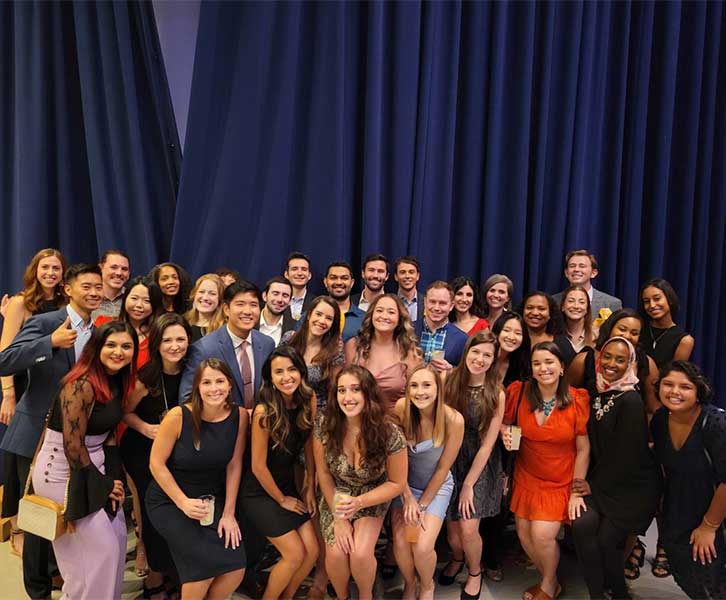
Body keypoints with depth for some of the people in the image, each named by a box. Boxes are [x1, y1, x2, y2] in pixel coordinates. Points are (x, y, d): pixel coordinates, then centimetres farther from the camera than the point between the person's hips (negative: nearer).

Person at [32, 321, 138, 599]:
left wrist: (114, 477, -1)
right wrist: (101, 484, -12)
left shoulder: (116, 381, 1)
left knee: (117, 536, 13)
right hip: (63, 471, -8)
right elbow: (72, 445, -22)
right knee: (100, 547, -1)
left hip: (92, 465, 8)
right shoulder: (81, 385, -25)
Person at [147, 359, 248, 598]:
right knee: (205, 564, -19)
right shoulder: (178, 416, -21)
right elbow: (156, 464, -13)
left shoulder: (239, 416, -12)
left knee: (236, 568, -8)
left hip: (214, 499, 3)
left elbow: (234, 466, -5)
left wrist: (228, 513, -6)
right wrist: (183, 503, -17)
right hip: (169, 501, -3)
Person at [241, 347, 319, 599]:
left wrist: (310, 488, 4)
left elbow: (310, 446, 2)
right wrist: (281, 500, -6)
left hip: (288, 485, 6)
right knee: (295, 555, -5)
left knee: (312, 552, 4)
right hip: (260, 492, -6)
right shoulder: (264, 412, -26)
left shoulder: (308, 402, -9)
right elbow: (258, 466, -18)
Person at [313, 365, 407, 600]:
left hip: (373, 499, -1)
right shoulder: (324, 425, -20)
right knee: (336, 553, -17)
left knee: (360, 553, -20)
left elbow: (396, 483, -11)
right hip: (336, 498, 2)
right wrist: (339, 518, -10)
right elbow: (323, 474, -6)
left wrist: (358, 503, -22)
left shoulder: (390, 433, -24)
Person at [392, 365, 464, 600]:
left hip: (436, 486, -2)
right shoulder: (401, 408, -21)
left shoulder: (454, 420, -25)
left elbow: (443, 468, -13)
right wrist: (408, 497, -9)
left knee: (422, 547, -12)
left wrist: (422, 504, -7)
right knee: (400, 542, -10)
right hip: (405, 483, 2)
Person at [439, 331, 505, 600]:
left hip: (481, 465, -1)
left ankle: (475, 573, 26)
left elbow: (487, 444, -10)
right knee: (451, 525, 5)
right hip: (451, 460, 2)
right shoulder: (449, 381, -7)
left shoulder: (496, 395, -11)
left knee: (468, 528, -8)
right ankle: (457, 558, 42)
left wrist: (469, 484, -9)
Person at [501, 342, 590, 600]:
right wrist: (505, 432, -15)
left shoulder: (577, 400, -14)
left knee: (542, 535, -12)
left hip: (561, 482, -3)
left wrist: (577, 491, -8)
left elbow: (583, 449, -8)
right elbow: (505, 421, 9)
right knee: (524, 535, 5)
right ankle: (548, 578, 37)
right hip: (527, 477, 3)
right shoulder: (518, 392, -10)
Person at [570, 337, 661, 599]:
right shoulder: (596, 394, 1)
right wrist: (586, 481, 1)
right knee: (582, 524, -16)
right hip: (599, 480, 5)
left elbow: (627, 455, -17)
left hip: (633, 485, -5)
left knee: (606, 539, -10)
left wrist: (594, 485, -9)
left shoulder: (631, 400, -18)